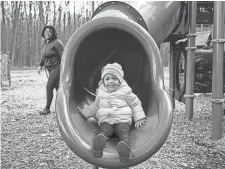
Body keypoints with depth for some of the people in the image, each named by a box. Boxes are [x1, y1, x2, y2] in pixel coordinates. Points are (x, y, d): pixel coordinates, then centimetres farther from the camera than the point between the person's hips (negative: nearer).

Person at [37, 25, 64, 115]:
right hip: (50, 69, 9)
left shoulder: (56, 43, -14)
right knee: (58, 88, 11)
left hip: (57, 68, -9)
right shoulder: (45, 42, 11)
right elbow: (44, 56, 24)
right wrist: (40, 65, 16)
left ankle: (47, 108, 0)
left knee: (49, 87, -11)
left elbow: (63, 56, -17)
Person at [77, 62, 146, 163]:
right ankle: (99, 141, -62)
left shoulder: (125, 91, 10)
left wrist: (139, 118, 7)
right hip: (105, 120, 2)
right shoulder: (101, 92, 19)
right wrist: (84, 112, 31)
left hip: (122, 120, -2)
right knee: (104, 131, -32)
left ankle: (125, 144, -63)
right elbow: (95, 106, 33)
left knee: (123, 132, -34)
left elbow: (135, 104, 14)